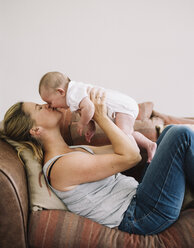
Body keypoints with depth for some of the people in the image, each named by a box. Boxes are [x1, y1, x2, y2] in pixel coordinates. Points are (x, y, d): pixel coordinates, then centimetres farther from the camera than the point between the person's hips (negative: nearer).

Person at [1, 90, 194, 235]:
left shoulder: (75, 150, 11)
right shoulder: (62, 166, -20)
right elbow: (130, 156, -20)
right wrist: (101, 116, -14)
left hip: (138, 195, 10)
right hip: (142, 217, -10)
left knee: (170, 131, 12)